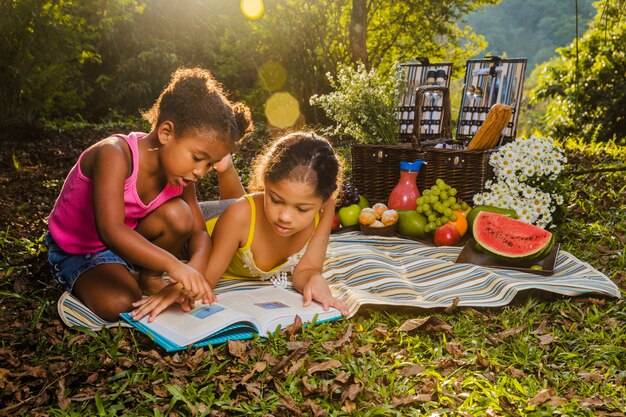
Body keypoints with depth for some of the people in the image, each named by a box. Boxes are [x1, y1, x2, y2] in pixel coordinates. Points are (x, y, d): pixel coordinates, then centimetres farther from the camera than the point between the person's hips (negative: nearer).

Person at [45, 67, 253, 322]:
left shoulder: (179, 175, -13)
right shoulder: (115, 154, -33)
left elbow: (199, 232, -10)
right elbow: (112, 232, -44)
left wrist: (196, 266, -32)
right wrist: (173, 264, -54)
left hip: (129, 245, 5)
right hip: (78, 249, -5)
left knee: (178, 214, -23)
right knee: (119, 304, -32)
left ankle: (149, 280, -3)